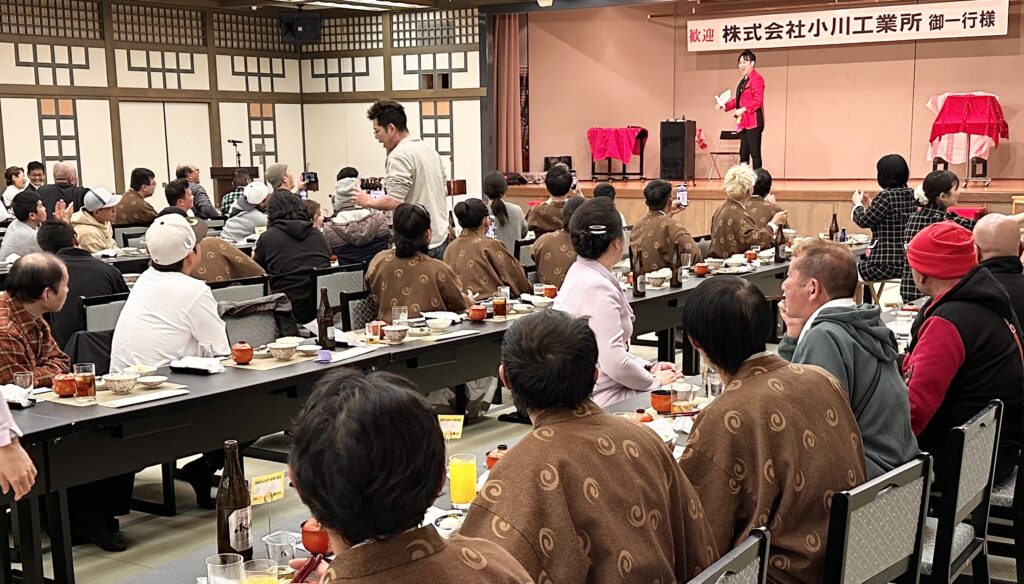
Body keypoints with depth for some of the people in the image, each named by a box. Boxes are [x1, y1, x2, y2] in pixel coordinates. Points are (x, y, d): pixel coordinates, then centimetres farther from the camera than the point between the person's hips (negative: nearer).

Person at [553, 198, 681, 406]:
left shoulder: (580, 273, 10)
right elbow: (615, 363, -24)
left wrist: (648, 367, 10)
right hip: (602, 400, -9)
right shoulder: (597, 288, -21)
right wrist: (654, 381, -8)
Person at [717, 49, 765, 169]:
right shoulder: (743, 80, 19)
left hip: (753, 121, -10)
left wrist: (743, 109, -23)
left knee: (754, 152, -9)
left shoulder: (756, 79, -10)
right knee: (744, 153, 10)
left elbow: (758, 100, -18)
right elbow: (738, 100, 23)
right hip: (744, 122, 10)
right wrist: (725, 106, 9)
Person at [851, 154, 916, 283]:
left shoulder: (885, 196, -18)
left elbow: (863, 221, -8)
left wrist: (858, 203, 10)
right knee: (863, 262, 29)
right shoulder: (912, 195, 6)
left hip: (888, 264, -8)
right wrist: (869, 205, 21)